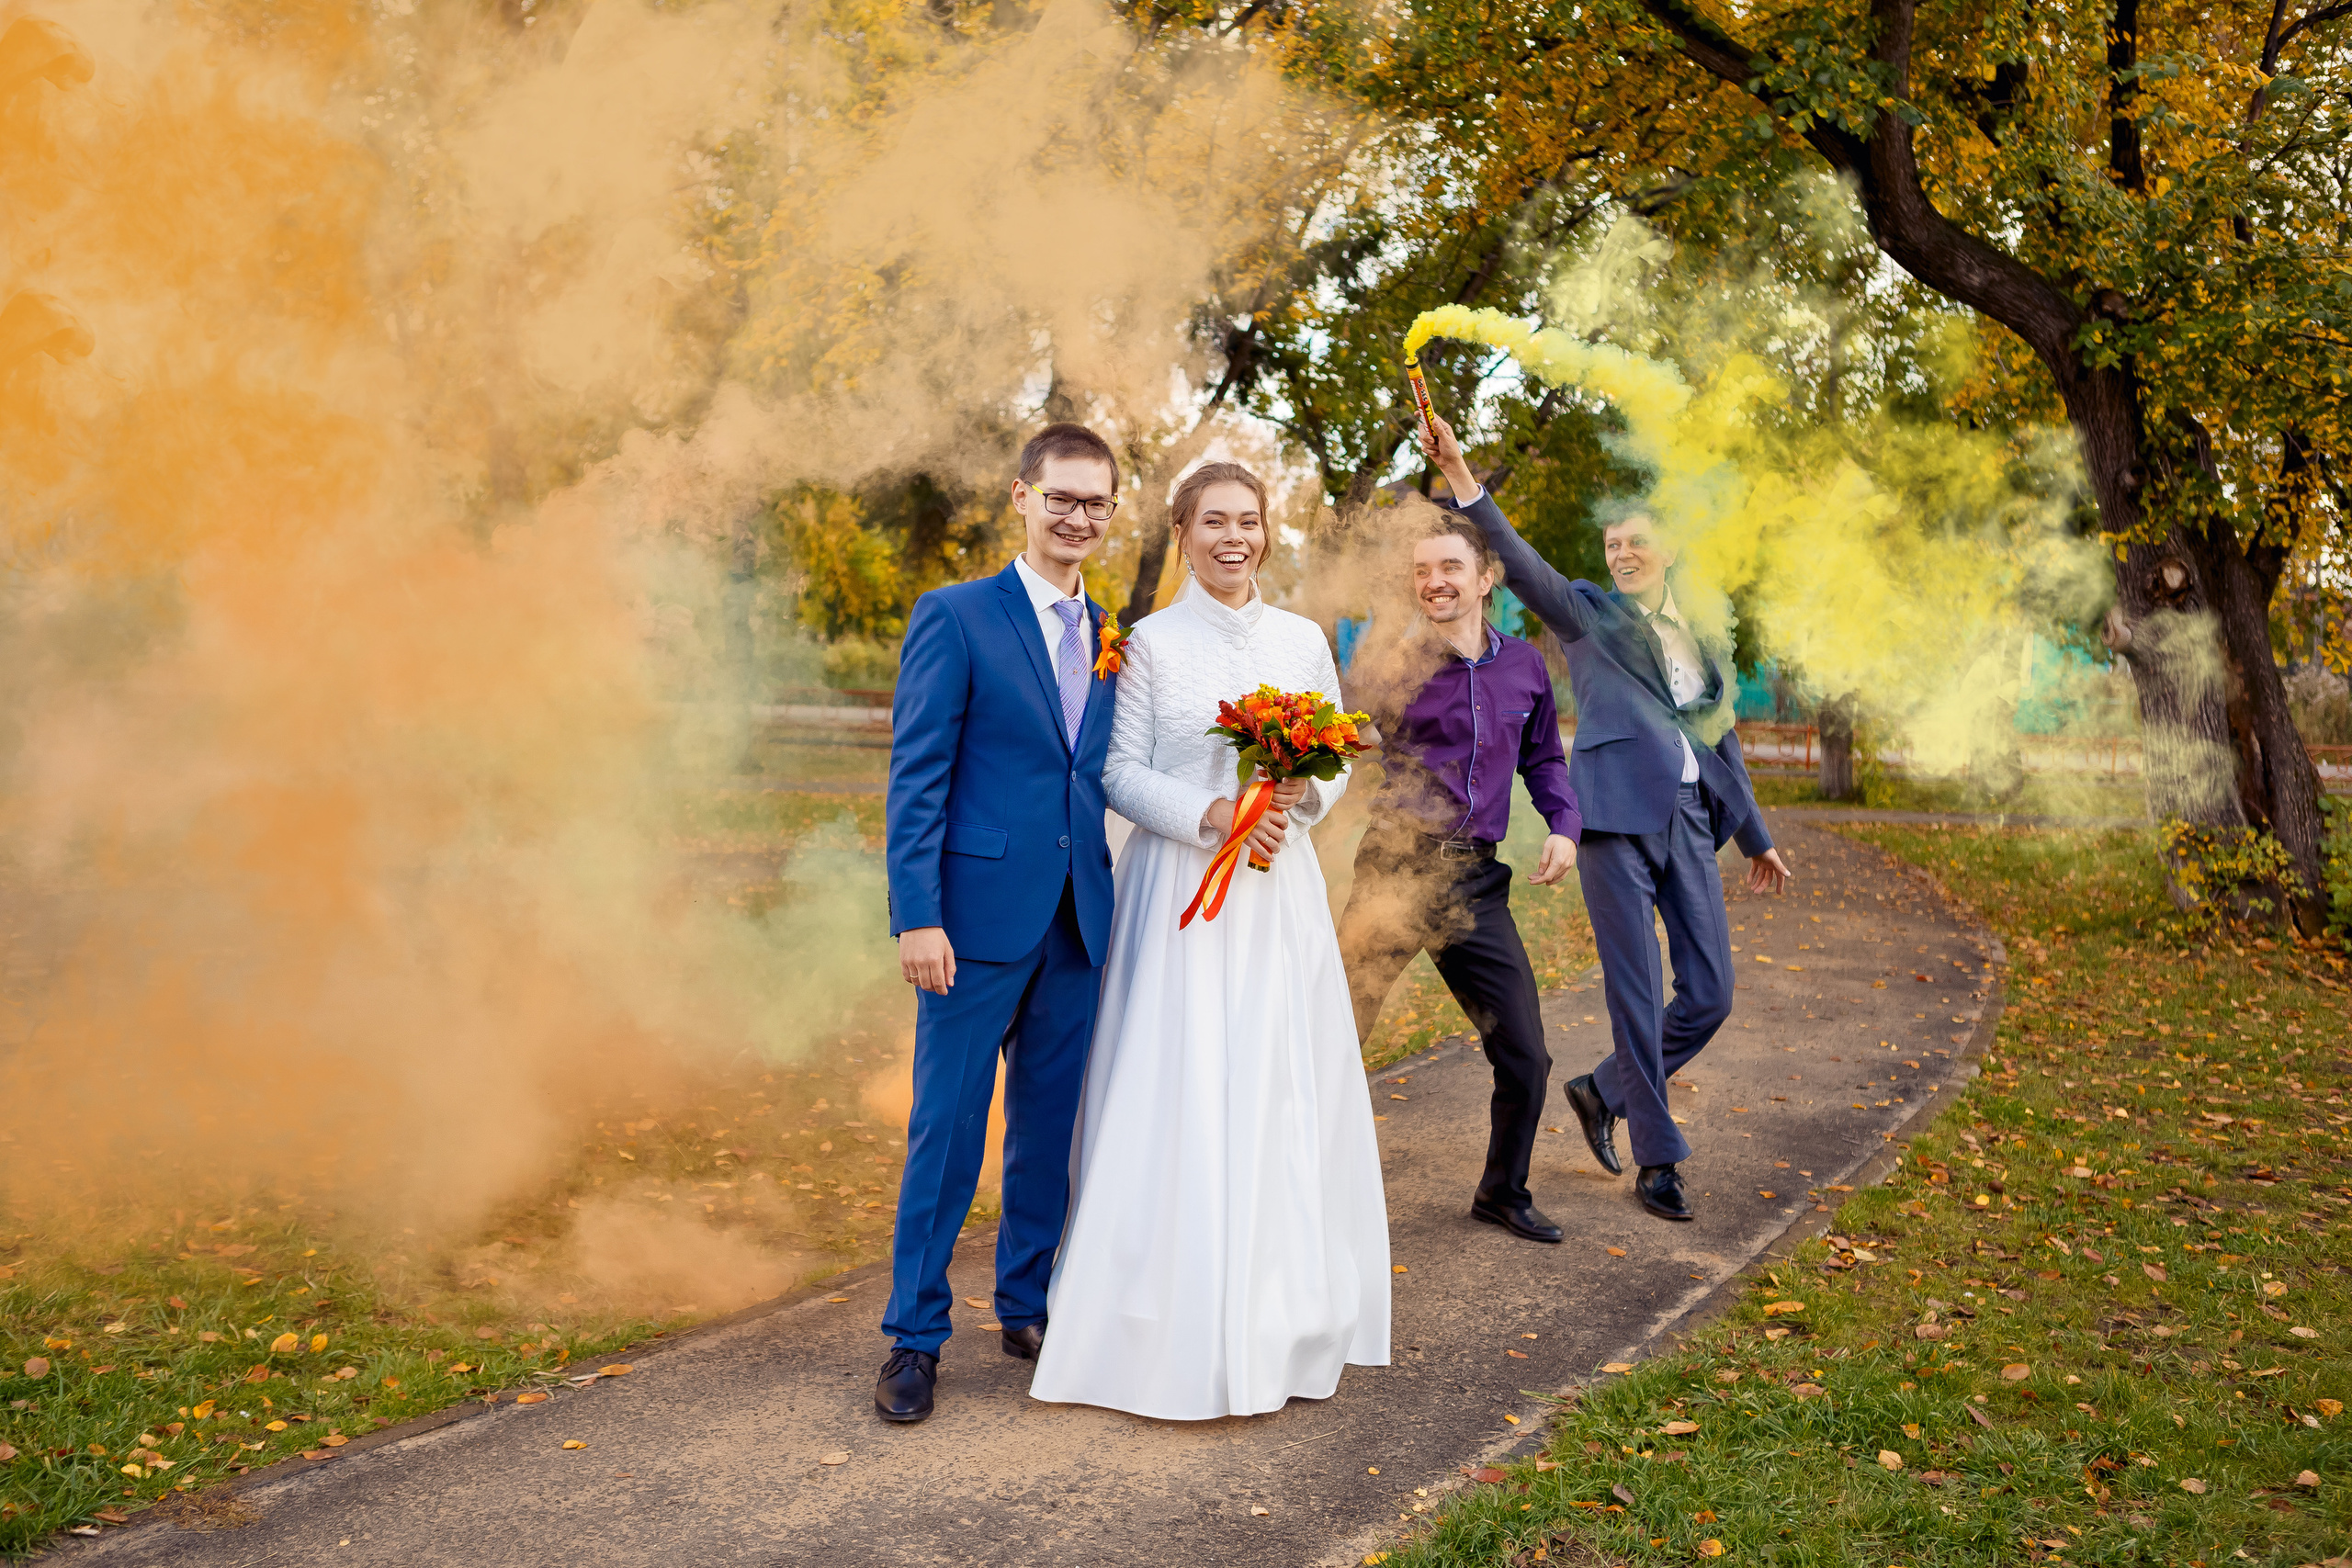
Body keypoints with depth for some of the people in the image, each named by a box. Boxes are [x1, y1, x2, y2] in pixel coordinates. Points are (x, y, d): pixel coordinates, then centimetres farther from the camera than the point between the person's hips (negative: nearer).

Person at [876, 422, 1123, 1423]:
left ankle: (1028, 1306, 30)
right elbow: (916, 777, -8)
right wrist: (916, 914, -15)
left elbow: (1103, 778, 14)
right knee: (948, 1128, 2)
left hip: (1078, 923, 5)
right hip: (980, 917, -5)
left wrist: (1121, 904, 6)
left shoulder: (1108, 634, 13)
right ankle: (915, 1338, 16)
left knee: (1050, 1124, 14)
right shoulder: (955, 617, -4)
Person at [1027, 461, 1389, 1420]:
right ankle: (1182, 1330, 9)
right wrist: (1209, 815, -17)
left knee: (1282, 1093, 5)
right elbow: (1120, 772, -2)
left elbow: (1339, 760, 13)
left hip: (1279, 892, 3)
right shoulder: (1150, 643, 0)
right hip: (1180, 891, -3)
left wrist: (1305, 794, -9)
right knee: (1177, 1097, -3)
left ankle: (1279, 1315, 20)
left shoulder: (1304, 641, 9)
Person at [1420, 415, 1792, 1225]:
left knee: (1709, 995, 3)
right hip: (1618, 819, -5)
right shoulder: (1587, 613, 6)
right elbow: (1518, 561, -11)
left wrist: (1755, 839, 26)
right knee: (1636, 997, -3)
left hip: (1690, 822, 5)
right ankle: (1658, 1160, 10)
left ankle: (1603, 1090, 26)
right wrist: (1460, 477, -26)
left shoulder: (1701, 637, 19)